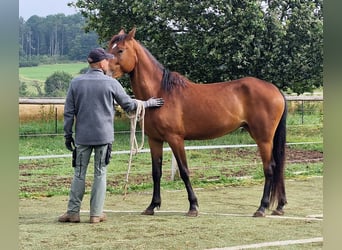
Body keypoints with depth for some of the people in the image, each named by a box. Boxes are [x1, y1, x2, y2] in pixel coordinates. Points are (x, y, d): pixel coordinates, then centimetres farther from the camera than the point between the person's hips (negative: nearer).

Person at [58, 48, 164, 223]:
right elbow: (128, 105, 3)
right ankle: (96, 213, 6)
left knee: (79, 174, 7)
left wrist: (67, 135, 11)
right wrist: (148, 103, 18)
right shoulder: (111, 83, -5)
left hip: (82, 136, 2)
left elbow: (68, 112, 3)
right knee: (100, 174, 5)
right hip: (104, 136, -2)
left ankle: (73, 212, 8)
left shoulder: (76, 83, 1)